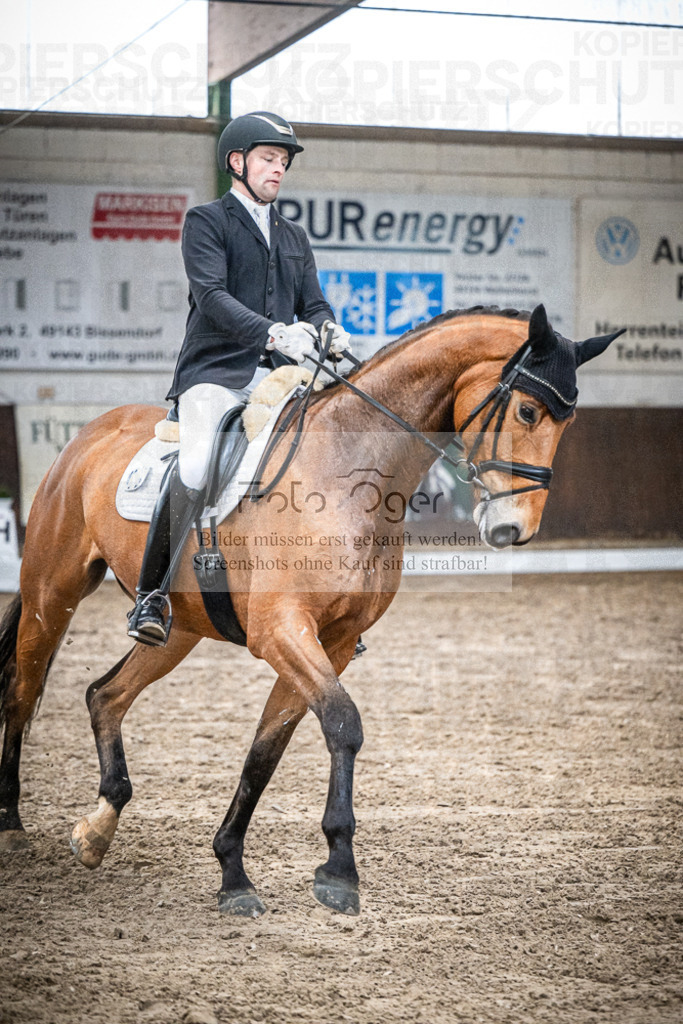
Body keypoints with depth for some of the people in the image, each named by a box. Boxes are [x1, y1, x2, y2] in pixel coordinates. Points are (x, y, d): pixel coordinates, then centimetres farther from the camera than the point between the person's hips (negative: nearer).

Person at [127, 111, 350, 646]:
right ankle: (153, 594, -18)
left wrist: (330, 332, -9)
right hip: (216, 371, -6)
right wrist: (274, 333, -27)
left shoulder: (295, 237, 25)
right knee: (195, 467, -32)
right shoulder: (206, 221, 4)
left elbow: (313, 305, 18)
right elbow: (212, 295, -11)